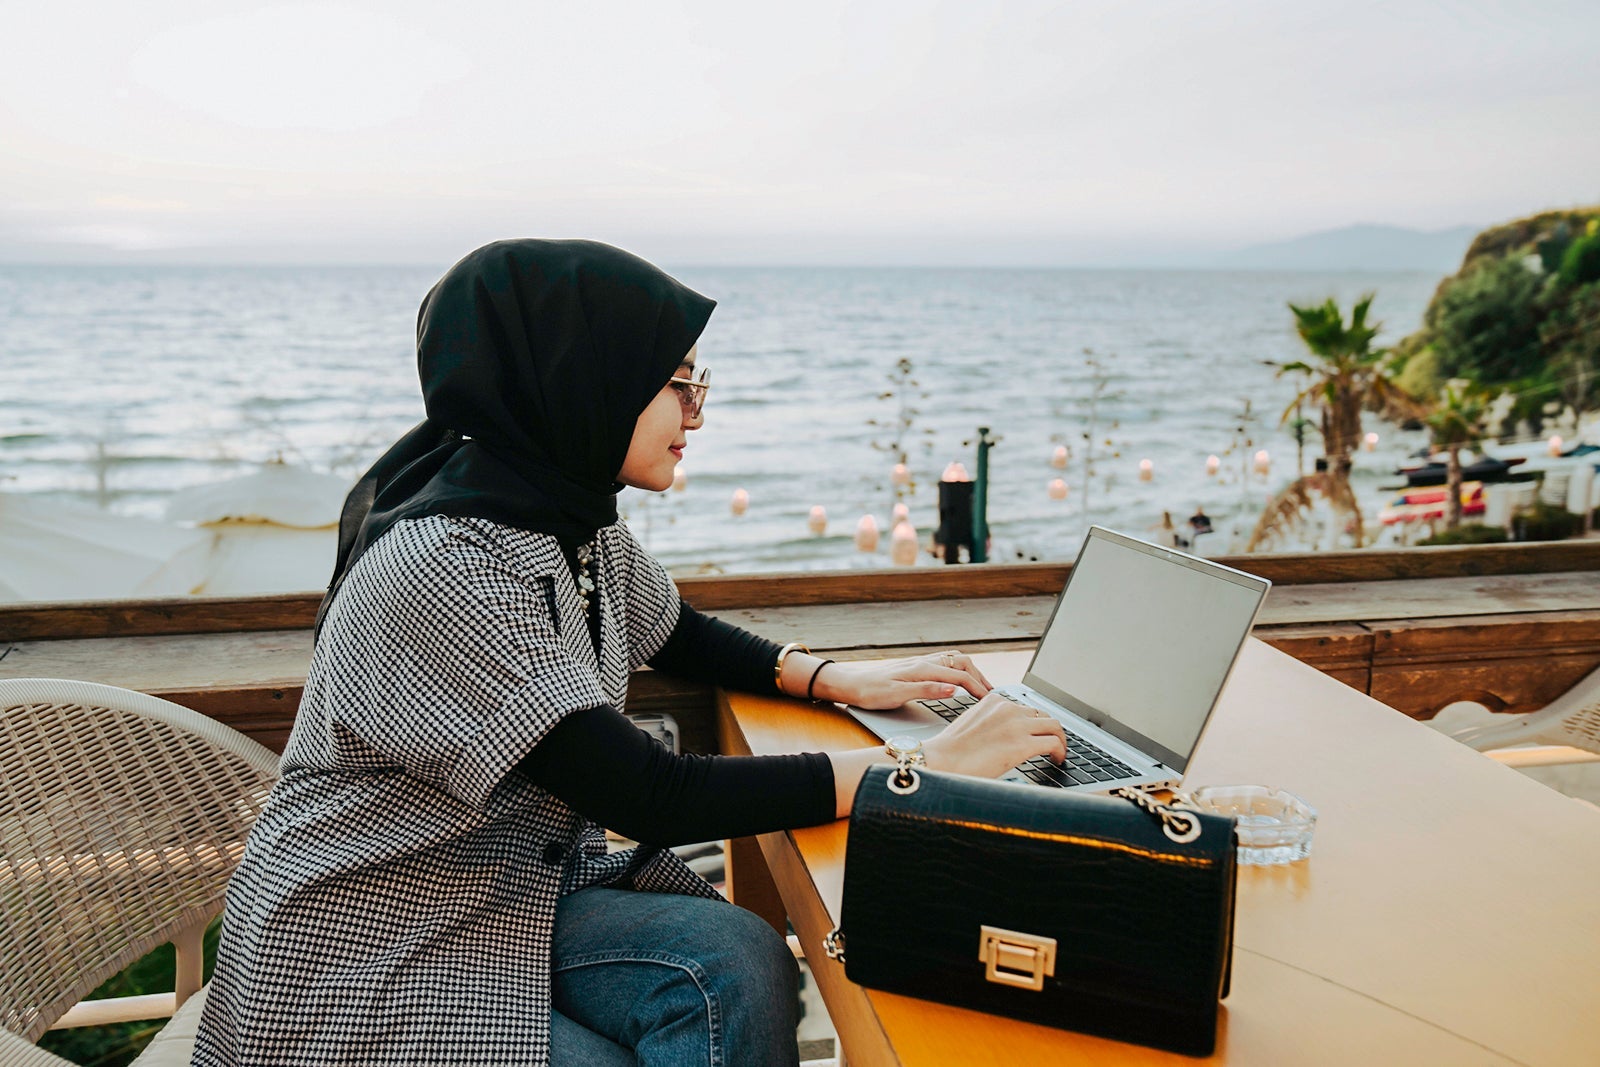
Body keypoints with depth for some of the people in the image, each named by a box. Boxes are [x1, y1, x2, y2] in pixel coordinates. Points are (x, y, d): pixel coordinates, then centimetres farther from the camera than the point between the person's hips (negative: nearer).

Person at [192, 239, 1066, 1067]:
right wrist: (923, 768, -27)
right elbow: (653, 799, -31)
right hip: (365, 952, -6)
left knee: (738, 964, -19)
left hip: (517, 885, 7)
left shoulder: (580, 525, -2)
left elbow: (677, 634, 18)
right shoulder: (441, 572, -29)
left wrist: (836, 680, 2)